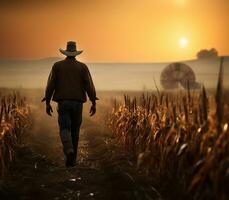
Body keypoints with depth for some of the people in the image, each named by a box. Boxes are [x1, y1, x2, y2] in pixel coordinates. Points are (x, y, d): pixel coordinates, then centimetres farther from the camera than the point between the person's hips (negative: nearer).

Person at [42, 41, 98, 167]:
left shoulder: (57, 66, 3)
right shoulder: (82, 67, 3)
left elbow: (50, 85, -2)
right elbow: (89, 85, -5)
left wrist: (47, 103, 3)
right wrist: (94, 103, -4)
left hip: (63, 102, -1)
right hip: (77, 103, 1)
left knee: (65, 129, -3)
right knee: (74, 130, 12)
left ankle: (69, 151, -32)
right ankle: (71, 159, 13)